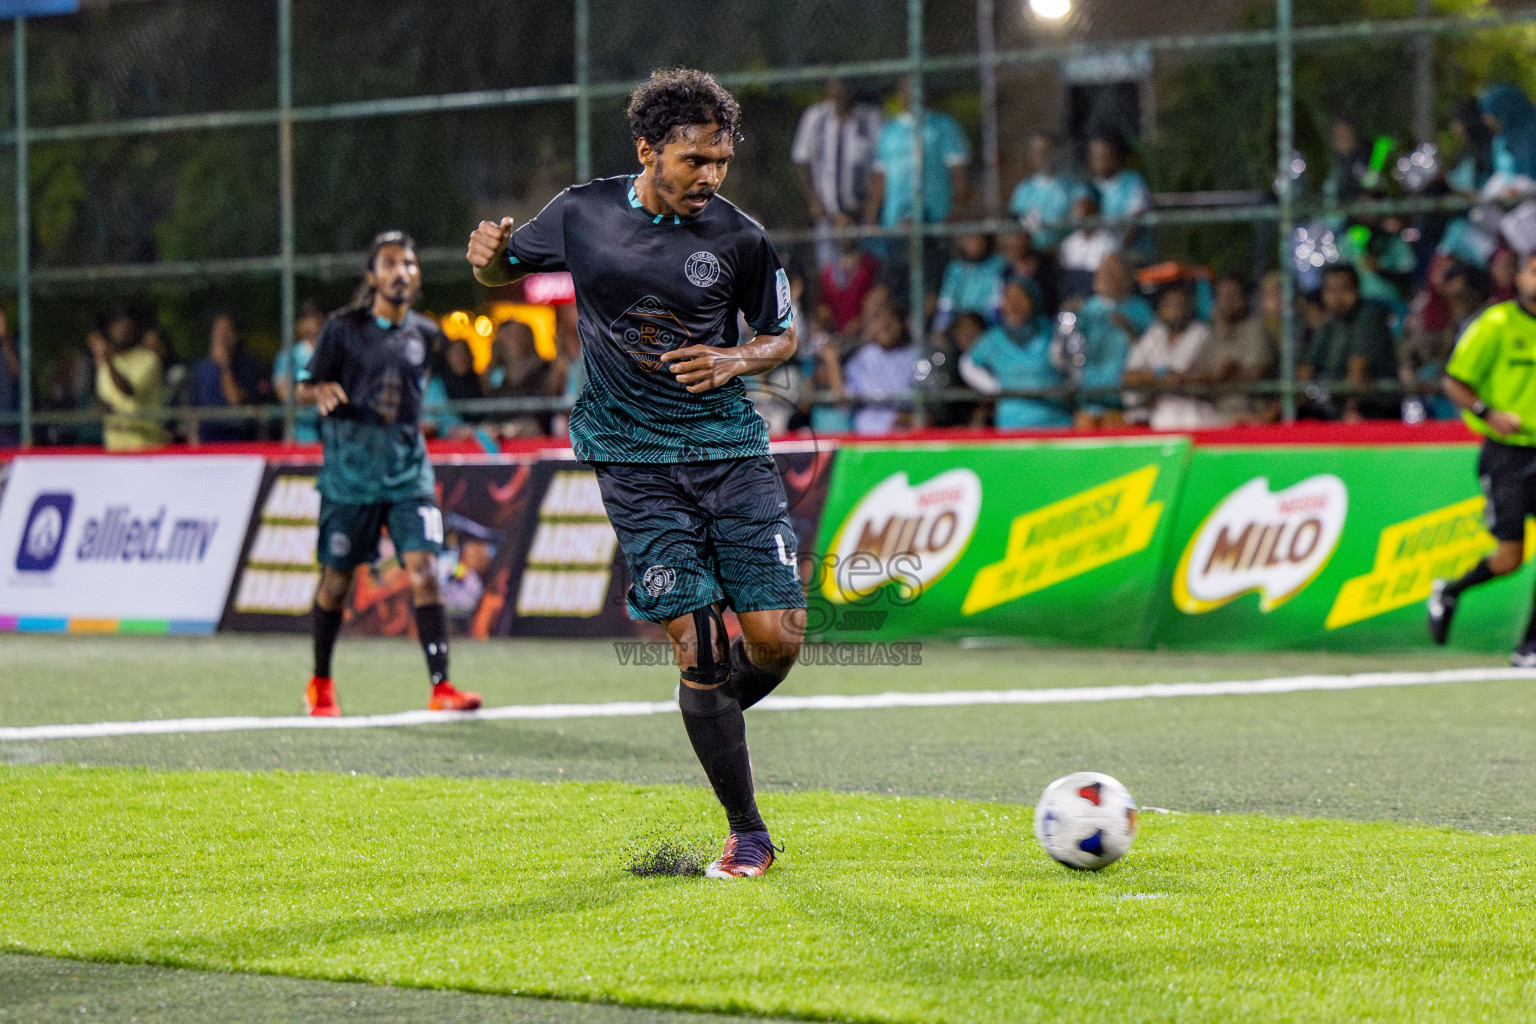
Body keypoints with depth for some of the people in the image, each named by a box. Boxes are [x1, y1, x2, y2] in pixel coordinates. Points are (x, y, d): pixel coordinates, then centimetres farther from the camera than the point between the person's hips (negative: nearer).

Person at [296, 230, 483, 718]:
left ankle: (441, 686, -16)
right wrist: (322, 391, -19)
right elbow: (304, 388, -2)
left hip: (407, 470, 2)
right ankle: (320, 683, 25)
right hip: (350, 471, -2)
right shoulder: (343, 329, -2)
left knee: (424, 568, -13)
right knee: (337, 579, 6)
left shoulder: (425, 334, 9)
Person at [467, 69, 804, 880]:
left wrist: (733, 361, -9)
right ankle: (747, 835, 3)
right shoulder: (583, 212, 1)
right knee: (697, 647, -9)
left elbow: (783, 333, 12)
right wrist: (488, 257, -7)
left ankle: (712, 715, 27)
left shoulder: (738, 237, -2)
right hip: (635, 461, -1)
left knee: (777, 639, -8)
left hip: (730, 446, 1)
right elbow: (506, 270, 17)